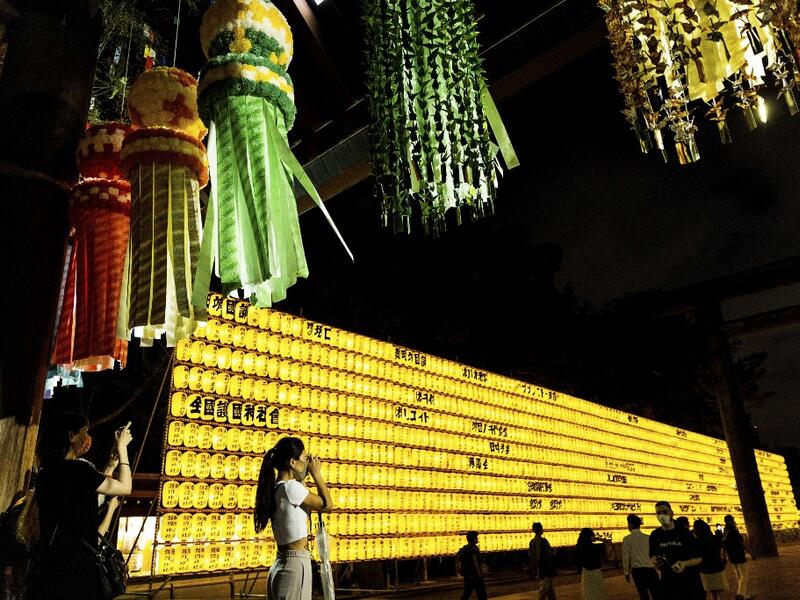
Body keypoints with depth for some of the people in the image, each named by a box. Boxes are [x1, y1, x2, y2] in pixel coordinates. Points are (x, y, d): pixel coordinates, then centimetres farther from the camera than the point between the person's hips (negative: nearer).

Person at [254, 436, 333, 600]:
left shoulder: (275, 488, 8)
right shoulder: (291, 487, -19)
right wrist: (316, 473, -4)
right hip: (296, 565, -9)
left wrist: (303, 477, 16)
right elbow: (327, 505, -12)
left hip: (282, 563, 9)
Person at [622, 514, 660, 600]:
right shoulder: (648, 538, 2)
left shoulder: (627, 539, -5)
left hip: (637, 570, -2)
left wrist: (627, 573, 8)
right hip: (651, 569, 2)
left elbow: (626, 557, -3)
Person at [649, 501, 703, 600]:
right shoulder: (655, 535, 1)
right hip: (667, 583, 2)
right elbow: (652, 555, 14)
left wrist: (685, 563, -23)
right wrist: (655, 561, -8)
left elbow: (698, 558, -4)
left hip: (689, 581, -2)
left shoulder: (684, 533, -7)